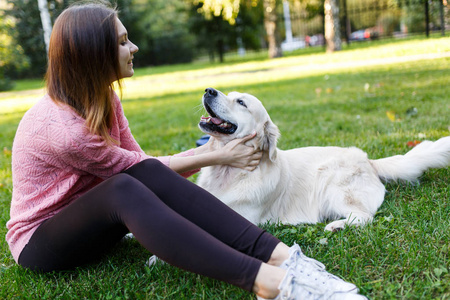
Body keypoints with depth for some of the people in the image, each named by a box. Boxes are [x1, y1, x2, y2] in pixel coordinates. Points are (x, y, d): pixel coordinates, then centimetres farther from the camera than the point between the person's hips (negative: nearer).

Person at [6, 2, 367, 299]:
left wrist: (208, 150, -6)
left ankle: (279, 254, -37)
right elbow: (135, 168, -17)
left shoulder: (103, 99, -2)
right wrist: (217, 158, -11)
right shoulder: (62, 128, -28)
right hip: (40, 241, -6)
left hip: (87, 218, 7)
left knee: (148, 176, -26)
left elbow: (143, 166, 0)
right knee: (124, 188, -38)